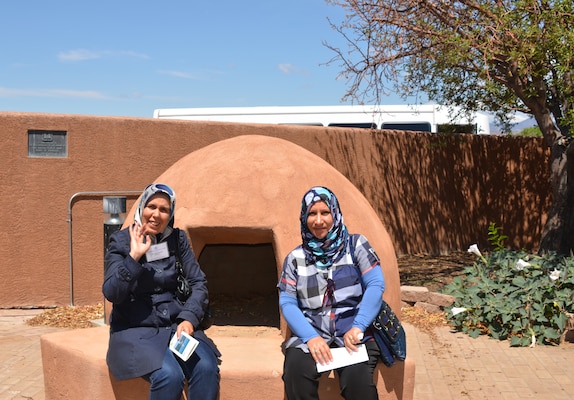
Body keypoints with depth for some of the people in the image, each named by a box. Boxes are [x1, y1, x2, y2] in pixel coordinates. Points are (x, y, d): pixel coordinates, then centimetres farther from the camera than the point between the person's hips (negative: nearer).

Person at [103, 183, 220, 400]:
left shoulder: (177, 239, 6)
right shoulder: (121, 241, -2)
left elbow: (198, 282, 5)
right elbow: (111, 293, -12)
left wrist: (189, 317, -10)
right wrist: (134, 256, -24)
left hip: (176, 325, 3)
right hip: (135, 330, -3)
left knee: (206, 368, -25)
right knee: (169, 375, -30)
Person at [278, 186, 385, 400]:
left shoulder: (356, 245, 8)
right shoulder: (295, 258, 11)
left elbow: (376, 285, -3)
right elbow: (287, 302, 3)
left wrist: (357, 327, -16)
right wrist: (311, 337, -15)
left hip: (353, 332, -1)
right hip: (310, 333, 2)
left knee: (357, 378, -30)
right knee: (296, 371, -30)